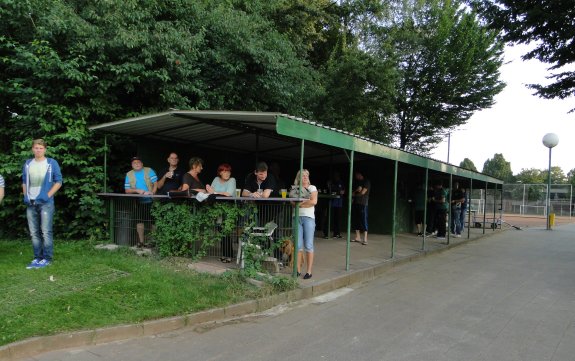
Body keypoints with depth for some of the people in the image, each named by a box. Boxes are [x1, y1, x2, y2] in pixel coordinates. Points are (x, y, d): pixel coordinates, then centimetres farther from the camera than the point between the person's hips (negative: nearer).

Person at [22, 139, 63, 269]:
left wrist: (48, 195, -8)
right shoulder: (27, 164, 11)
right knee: (34, 233, 9)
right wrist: (25, 196, 8)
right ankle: (37, 258, 18)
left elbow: (58, 181, -1)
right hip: (30, 203, 5)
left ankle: (47, 258, 2)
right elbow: (24, 181, 19)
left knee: (46, 232, -5)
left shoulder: (52, 163, 0)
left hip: (45, 203, -4)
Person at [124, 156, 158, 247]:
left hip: (151, 201, -2)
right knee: (140, 221, 4)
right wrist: (136, 190, -14)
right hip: (138, 202, 2)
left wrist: (153, 192, -20)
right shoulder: (129, 174, 8)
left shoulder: (149, 171, 3)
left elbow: (156, 183, -4)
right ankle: (141, 241, 14)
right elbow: (127, 190, 4)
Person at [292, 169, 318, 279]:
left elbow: (313, 201, -9)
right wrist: (305, 203, -9)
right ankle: (298, 270, 10)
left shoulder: (312, 188, 6)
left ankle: (309, 271, 2)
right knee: (298, 245, 3)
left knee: (308, 245, -3)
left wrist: (300, 203, -4)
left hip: (309, 218, -2)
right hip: (297, 217, 2)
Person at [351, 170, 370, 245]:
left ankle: (365, 239, -11)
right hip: (355, 204, 7)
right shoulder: (357, 182, 20)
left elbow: (362, 192, -8)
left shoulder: (366, 182, -1)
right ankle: (358, 237, 12)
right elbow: (353, 192, 13)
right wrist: (357, 190, -6)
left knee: (363, 221, -9)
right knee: (355, 221, 5)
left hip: (363, 204, -7)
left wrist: (354, 194, 6)